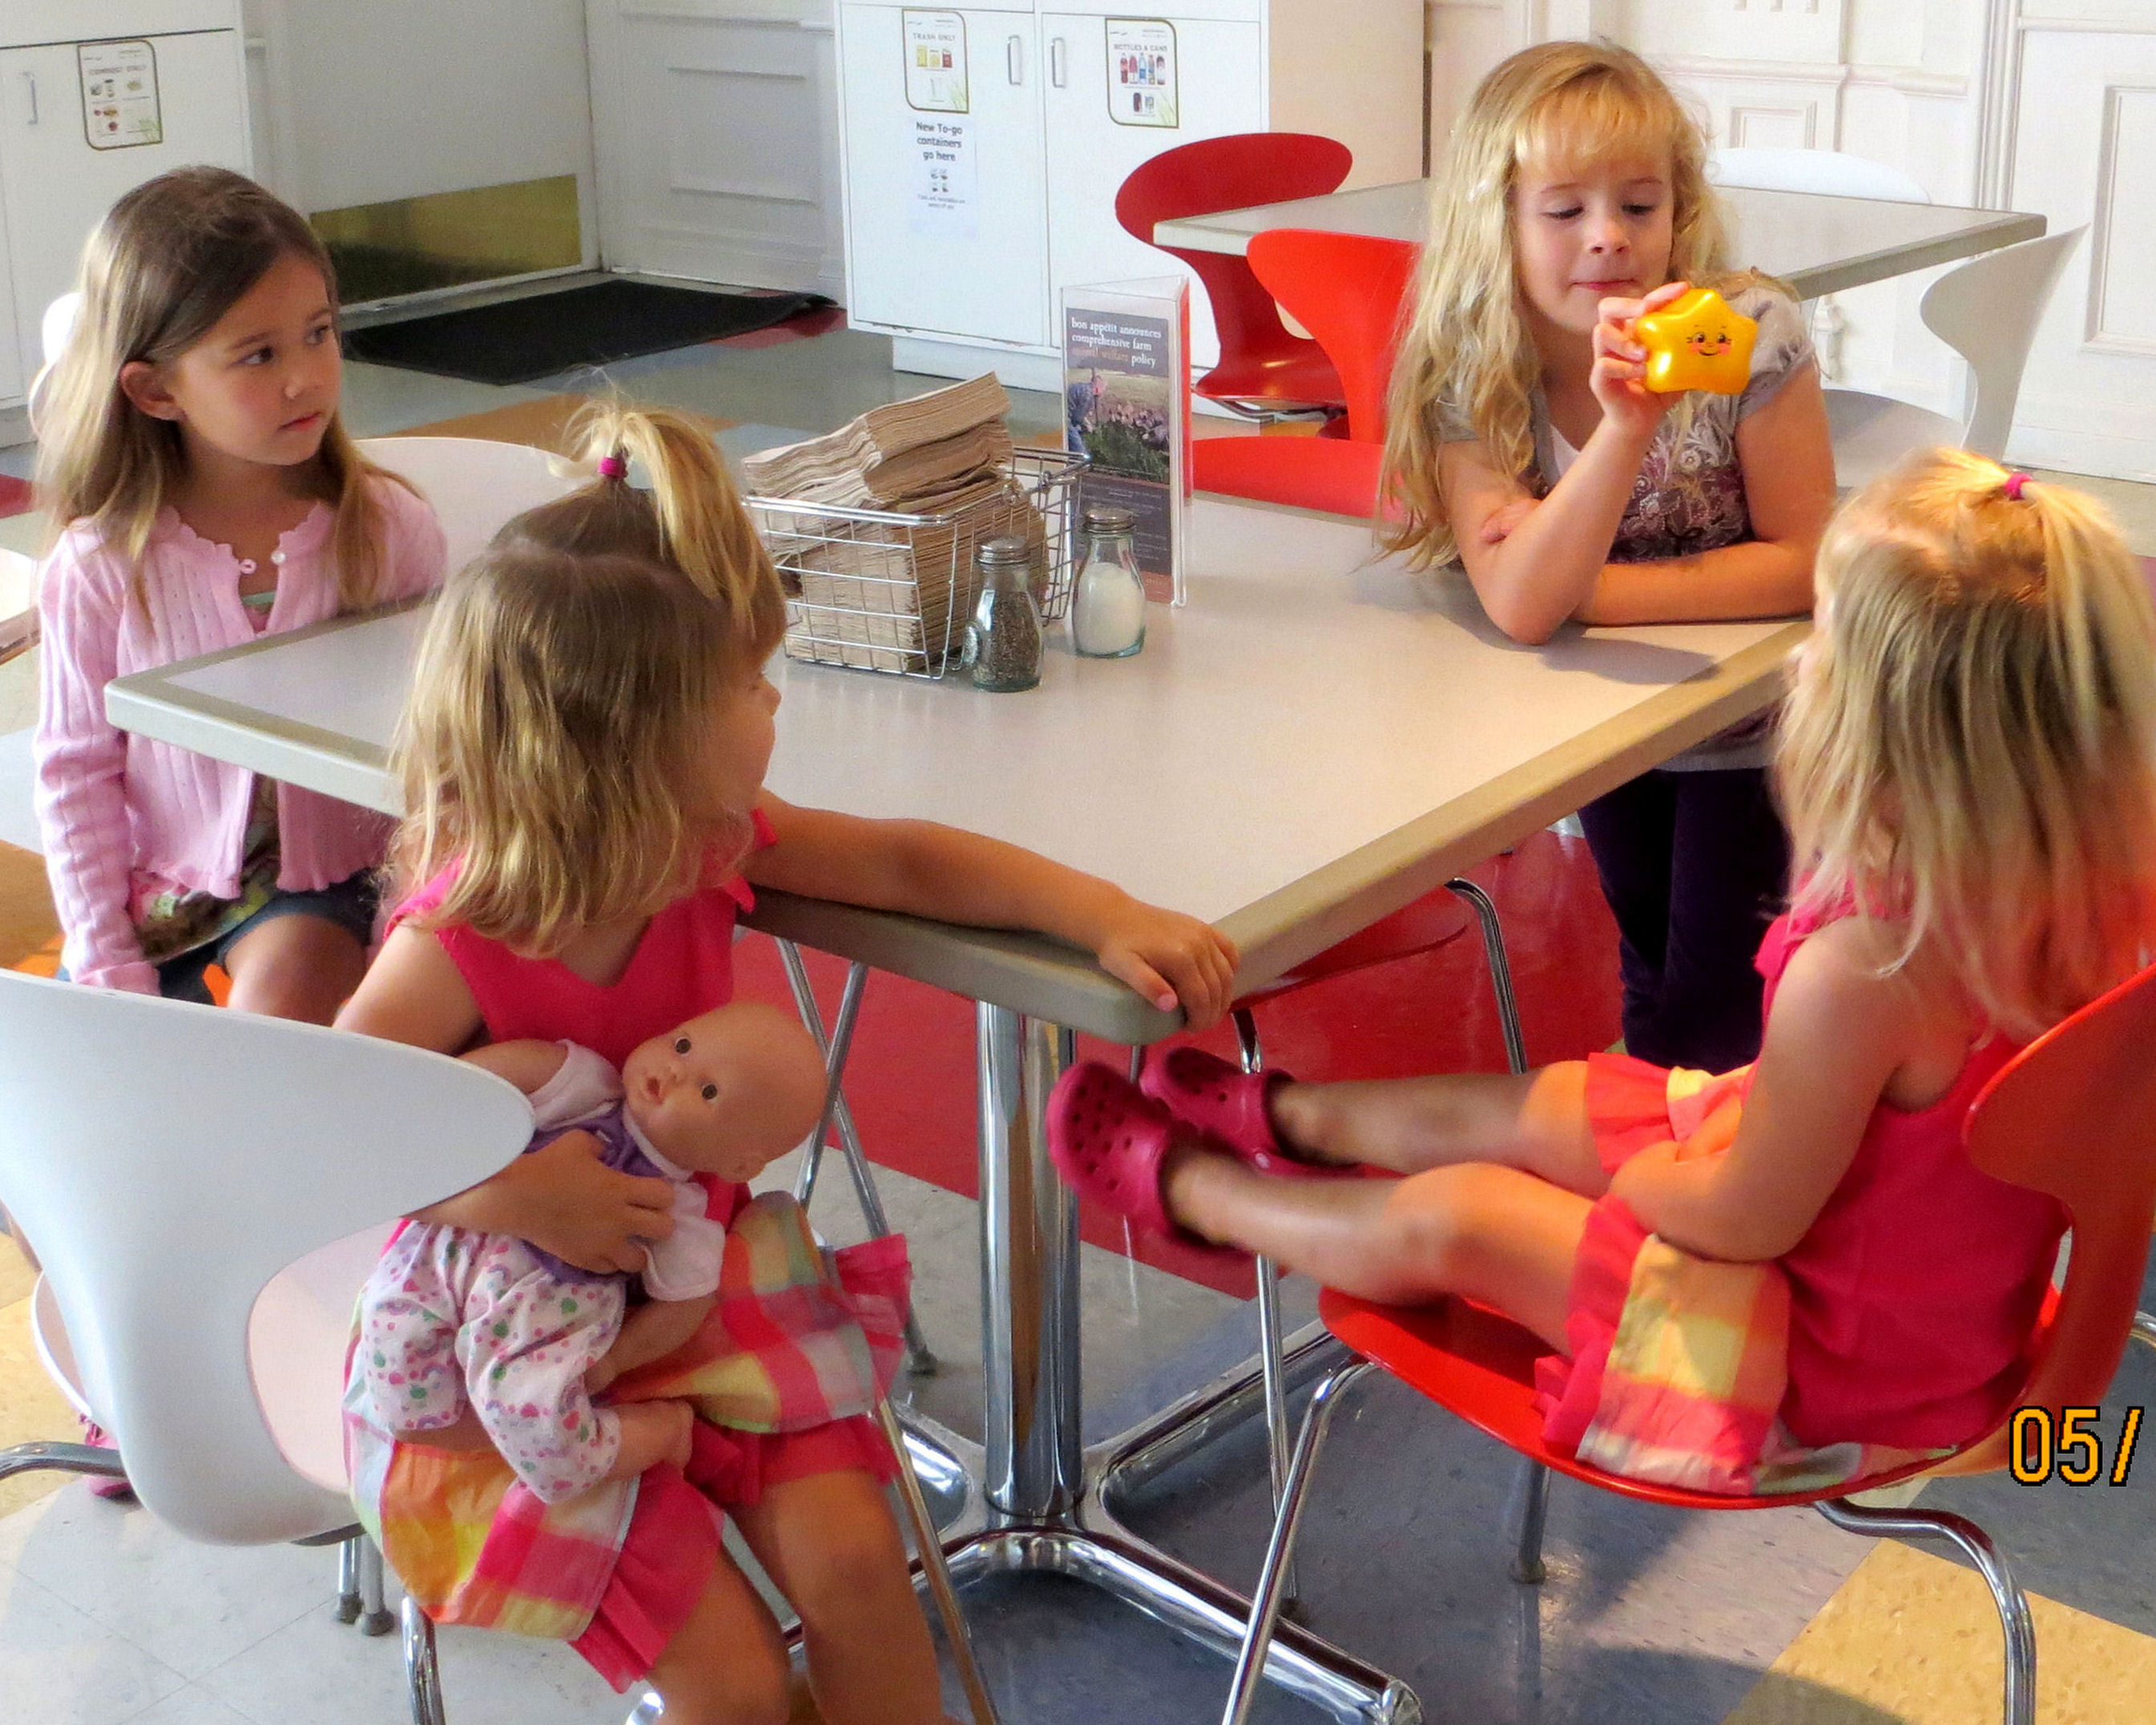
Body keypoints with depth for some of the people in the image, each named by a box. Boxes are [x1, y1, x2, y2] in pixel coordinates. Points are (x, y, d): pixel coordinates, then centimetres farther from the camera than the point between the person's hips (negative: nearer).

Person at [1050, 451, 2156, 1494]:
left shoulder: (1857, 973, -38)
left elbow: (1744, 1219, -22)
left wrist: (1622, 1171, -5)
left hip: (1831, 1363, -8)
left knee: (1445, 1223, 5)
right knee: (1519, 1108, 19)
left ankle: (1180, 1185, 31)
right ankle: (1283, 1117, 45)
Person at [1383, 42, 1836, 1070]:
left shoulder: (1750, 337, -25)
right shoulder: (1466, 380, -21)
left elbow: (1803, 562, -23)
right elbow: (1518, 605, -34)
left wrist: (1587, 592, -30)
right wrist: (1625, 425, -48)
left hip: (1751, 726, -3)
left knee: (1712, 1012, -1)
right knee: (1650, 964, 24)